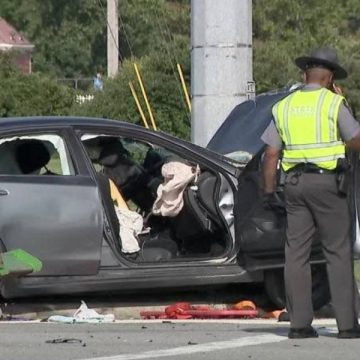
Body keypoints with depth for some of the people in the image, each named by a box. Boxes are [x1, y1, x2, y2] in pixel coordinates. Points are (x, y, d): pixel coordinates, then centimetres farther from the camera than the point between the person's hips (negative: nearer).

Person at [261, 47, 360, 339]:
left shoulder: (284, 106, 9)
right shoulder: (333, 102, -4)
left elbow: (271, 153, 7)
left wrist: (269, 190, 12)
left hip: (295, 183, 4)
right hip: (326, 181, -4)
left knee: (297, 252, 5)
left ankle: (299, 323, 3)